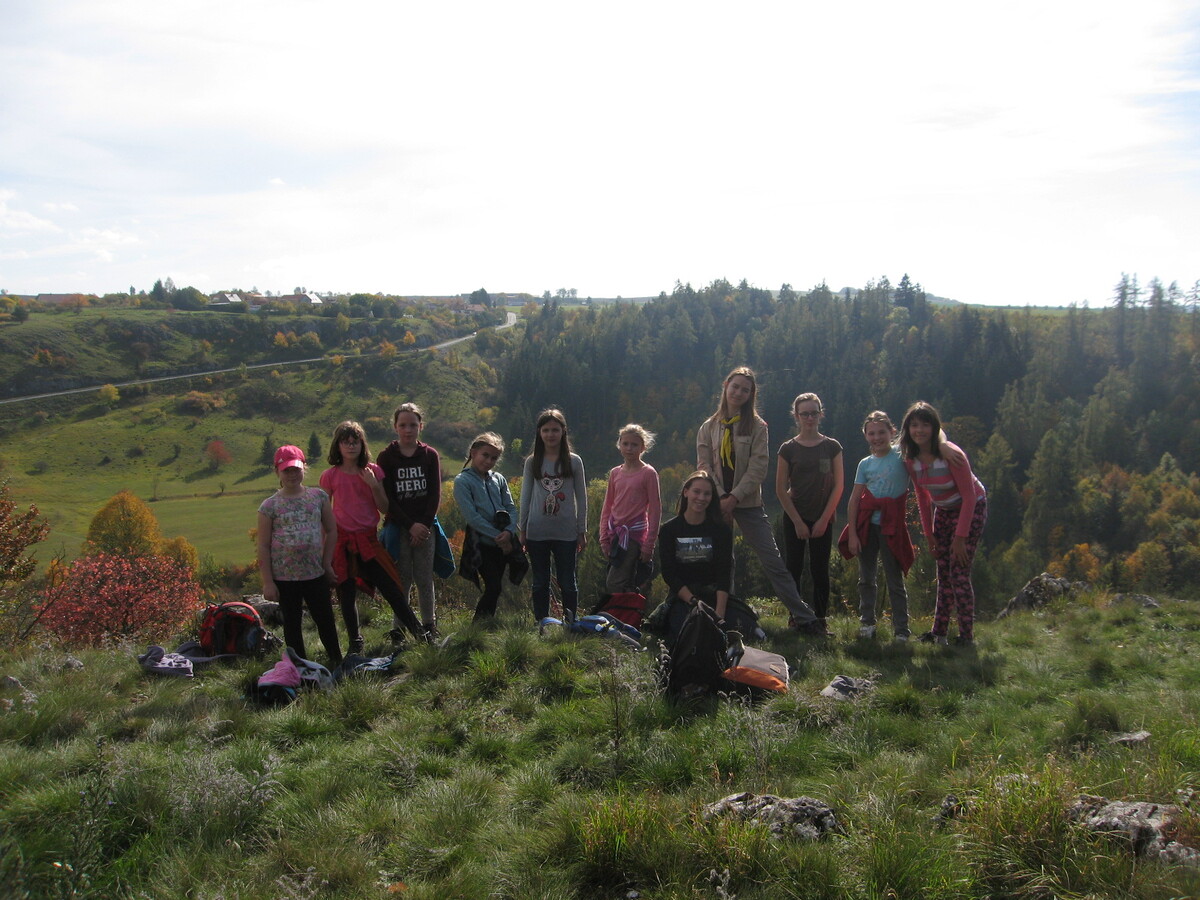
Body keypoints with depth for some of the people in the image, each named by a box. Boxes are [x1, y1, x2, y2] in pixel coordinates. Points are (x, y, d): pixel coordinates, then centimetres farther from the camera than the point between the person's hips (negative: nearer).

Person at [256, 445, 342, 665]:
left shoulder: (318, 497, 2)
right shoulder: (270, 506, -4)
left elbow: (331, 531, 10)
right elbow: (263, 547, -3)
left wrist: (327, 563, 4)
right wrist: (267, 582, -6)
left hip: (315, 573, 1)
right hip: (284, 577, -1)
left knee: (325, 619, 9)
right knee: (292, 623, 10)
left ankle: (337, 661, 23)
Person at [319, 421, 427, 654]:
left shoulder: (373, 471, 3)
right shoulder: (329, 476, 1)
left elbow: (384, 508, 4)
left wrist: (374, 485, -11)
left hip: (368, 539, 0)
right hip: (342, 541, 0)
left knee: (391, 588, -2)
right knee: (346, 594, 3)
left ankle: (420, 633, 5)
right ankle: (355, 644, 18)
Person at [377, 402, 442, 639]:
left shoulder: (430, 456, 5)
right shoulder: (386, 458, 0)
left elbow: (435, 495, 2)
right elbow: (386, 498, -4)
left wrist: (424, 524, -10)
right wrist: (410, 525, -12)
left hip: (425, 525, 1)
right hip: (397, 527, -1)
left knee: (424, 578, 3)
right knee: (402, 579, -1)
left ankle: (430, 626, 14)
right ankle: (399, 628, 8)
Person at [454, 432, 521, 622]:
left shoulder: (498, 479, 11)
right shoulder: (462, 481, -5)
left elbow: (511, 508, 7)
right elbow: (471, 516, -13)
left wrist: (509, 532, -12)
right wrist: (497, 535, -14)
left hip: (503, 543, 5)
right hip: (482, 543, -5)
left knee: (494, 588, 9)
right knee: (494, 587, -10)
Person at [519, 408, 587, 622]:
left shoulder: (574, 461, 1)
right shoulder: (532, 462, 5)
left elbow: (581, 497, 4)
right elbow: (525, 497, 8)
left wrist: (582, 532, 2)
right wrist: (522, 530, 5)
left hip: (566, 532, -1)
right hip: (537, 532, 1)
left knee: (567, 582, 4)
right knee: (540, 583, 9)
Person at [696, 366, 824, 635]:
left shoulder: (756, 426, 3)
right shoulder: (709, 427, 10)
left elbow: (758, 467, -6)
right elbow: (704, 466, 3)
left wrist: (734, 497, -13)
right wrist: (720, 499, -10)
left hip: (748, 503, -2)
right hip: (717, 503, 2)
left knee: (772, 560, -6)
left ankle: (803, 617, -3)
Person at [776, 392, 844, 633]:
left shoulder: (832, 447, 3)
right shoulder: (788, 449, 0)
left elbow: (838, 486, 1)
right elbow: (781, 490, -1)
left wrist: (823, 520, -5)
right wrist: (798, 522, -6)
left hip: (823, 519, 0)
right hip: (795, 519, 0)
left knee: (820, 570, 2)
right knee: (794, 570, -1)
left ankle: (820, 622, 9)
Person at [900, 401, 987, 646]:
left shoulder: (950, 454, -27)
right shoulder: (911, 459, -9)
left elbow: (969, 496, -23)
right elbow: (923, 497, 3)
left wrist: (960, 537, -23)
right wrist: (928, 533, 1)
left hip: (971, 509, -6)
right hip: (943, 511, 6)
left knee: (959, 573, -11)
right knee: (943, 573, 7)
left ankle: (967, 637, -5)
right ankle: (940, 633, 14)